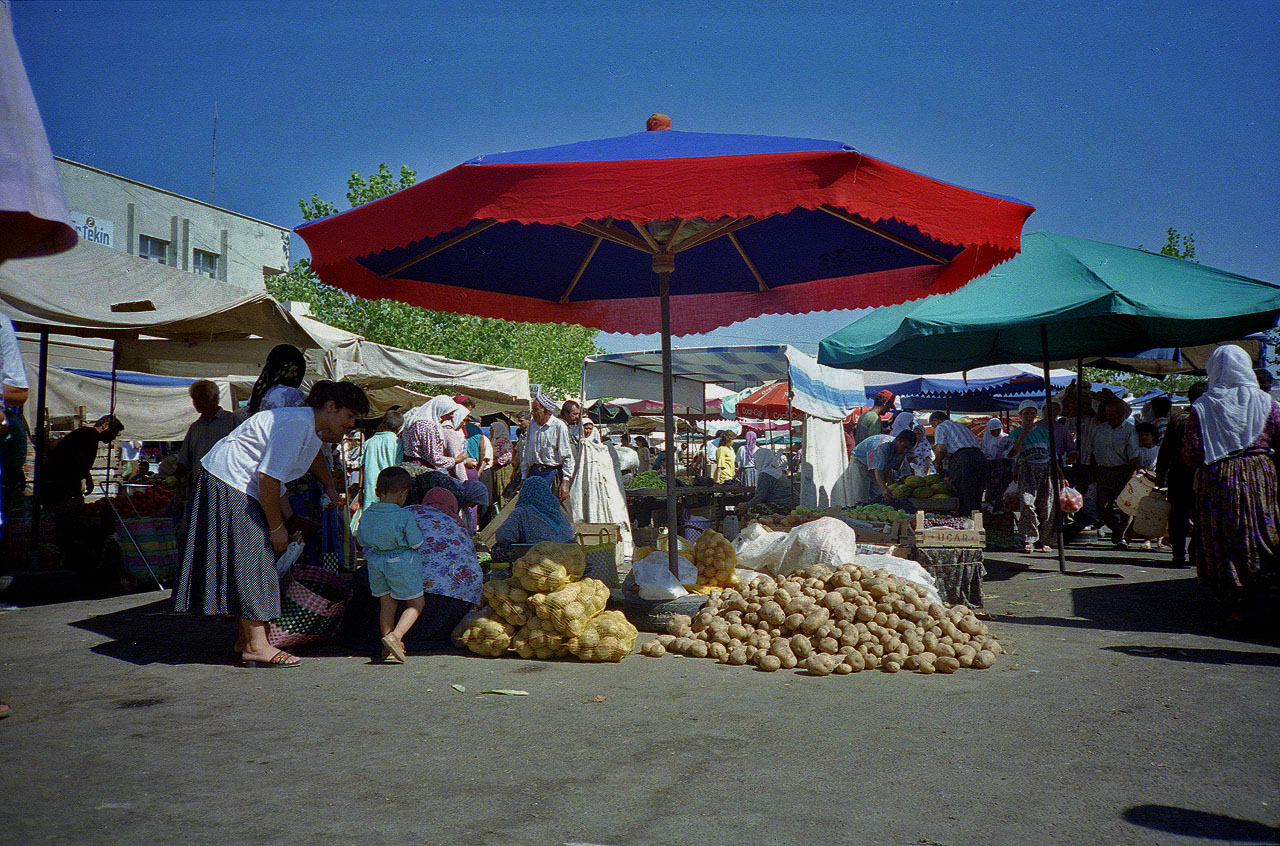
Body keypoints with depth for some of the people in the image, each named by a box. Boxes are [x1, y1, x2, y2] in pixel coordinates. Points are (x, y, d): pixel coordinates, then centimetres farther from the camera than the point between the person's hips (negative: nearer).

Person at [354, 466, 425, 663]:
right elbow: (417, 543, -13)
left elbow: (361, 540, 8)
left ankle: (388, 649, 22)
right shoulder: (405, 517, -19)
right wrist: (416, 528, 7)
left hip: (375, 563, 5)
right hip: (400, 564, -5)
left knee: (386, 603, 18)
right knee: (416, 602, 10)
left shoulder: (366, 514, -3)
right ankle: (395, 636, -10)